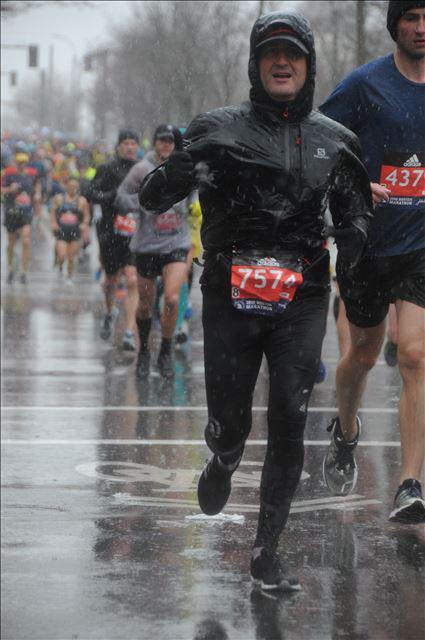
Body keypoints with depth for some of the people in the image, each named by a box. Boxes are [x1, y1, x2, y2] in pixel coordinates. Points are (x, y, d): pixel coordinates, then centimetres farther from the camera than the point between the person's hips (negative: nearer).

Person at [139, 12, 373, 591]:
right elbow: (151, 199, 0)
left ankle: (267, 553, 5)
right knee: (229, 423, 3)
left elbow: (356, 210, 21)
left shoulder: (334, 141, 9)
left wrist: (354, 232, -3)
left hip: (301, 303, 1)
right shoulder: (220, 130, 2)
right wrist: (182, 172, -23)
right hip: (231, 298, -1)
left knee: (289, 429, -5)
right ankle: (224, 463, 41)